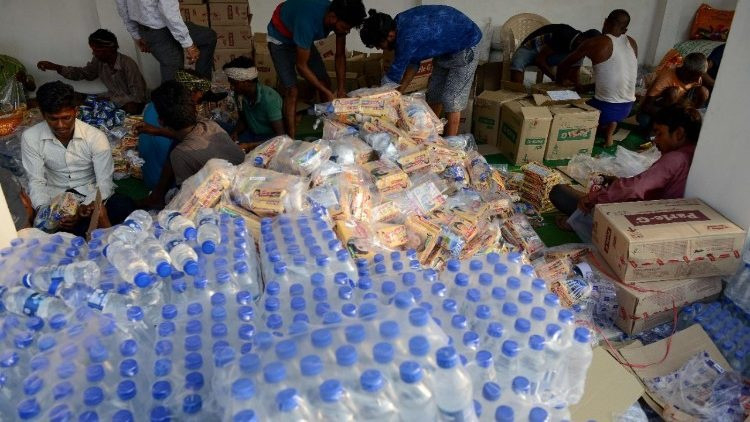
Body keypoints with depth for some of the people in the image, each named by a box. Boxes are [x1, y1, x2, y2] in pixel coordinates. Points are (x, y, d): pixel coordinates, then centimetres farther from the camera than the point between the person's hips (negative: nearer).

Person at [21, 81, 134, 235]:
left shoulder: (96, 137, -17)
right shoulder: (30, 138, -12)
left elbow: (104, 183, -17)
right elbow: (36, 181, -8)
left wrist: (86, 208, -36)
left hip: (92, 195, -1)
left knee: (125, 206, -30)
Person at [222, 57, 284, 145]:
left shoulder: (269, 98, -23)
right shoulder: (239, 95, -4)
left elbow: (280, 134, -23)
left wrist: (250, 146, -29)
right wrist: (235, 132, -7)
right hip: (252, 135, 7)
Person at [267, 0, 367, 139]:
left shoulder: (339, 18, -23)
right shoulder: (308, 22, -42)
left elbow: (340, 55, -10)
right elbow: (301, 66, -32)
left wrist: (341, 88, -17)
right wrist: (328, 93, -30)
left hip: (302, 38, 6)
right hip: (280, 38, -6)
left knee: (325, 82, 2)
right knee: (291, 91, -15)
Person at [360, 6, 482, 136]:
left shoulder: (408, 38, -35)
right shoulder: (399, 24, -8)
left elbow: (392, 77, -23)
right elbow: (412, 62, 2)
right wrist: (399, 92, -1)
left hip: (464, 50, -9)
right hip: (445, 50, 9)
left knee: (451, 102, -9)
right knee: (433, 96, 10)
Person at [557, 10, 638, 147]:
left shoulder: (594, 43, -8)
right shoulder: (632, 43, 8)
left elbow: (564, 65, 3)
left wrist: (561, 83, 22)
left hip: (606, 107, -5)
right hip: (627, 107, 5)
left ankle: (602, 128, 5)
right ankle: (608, 131, 16)